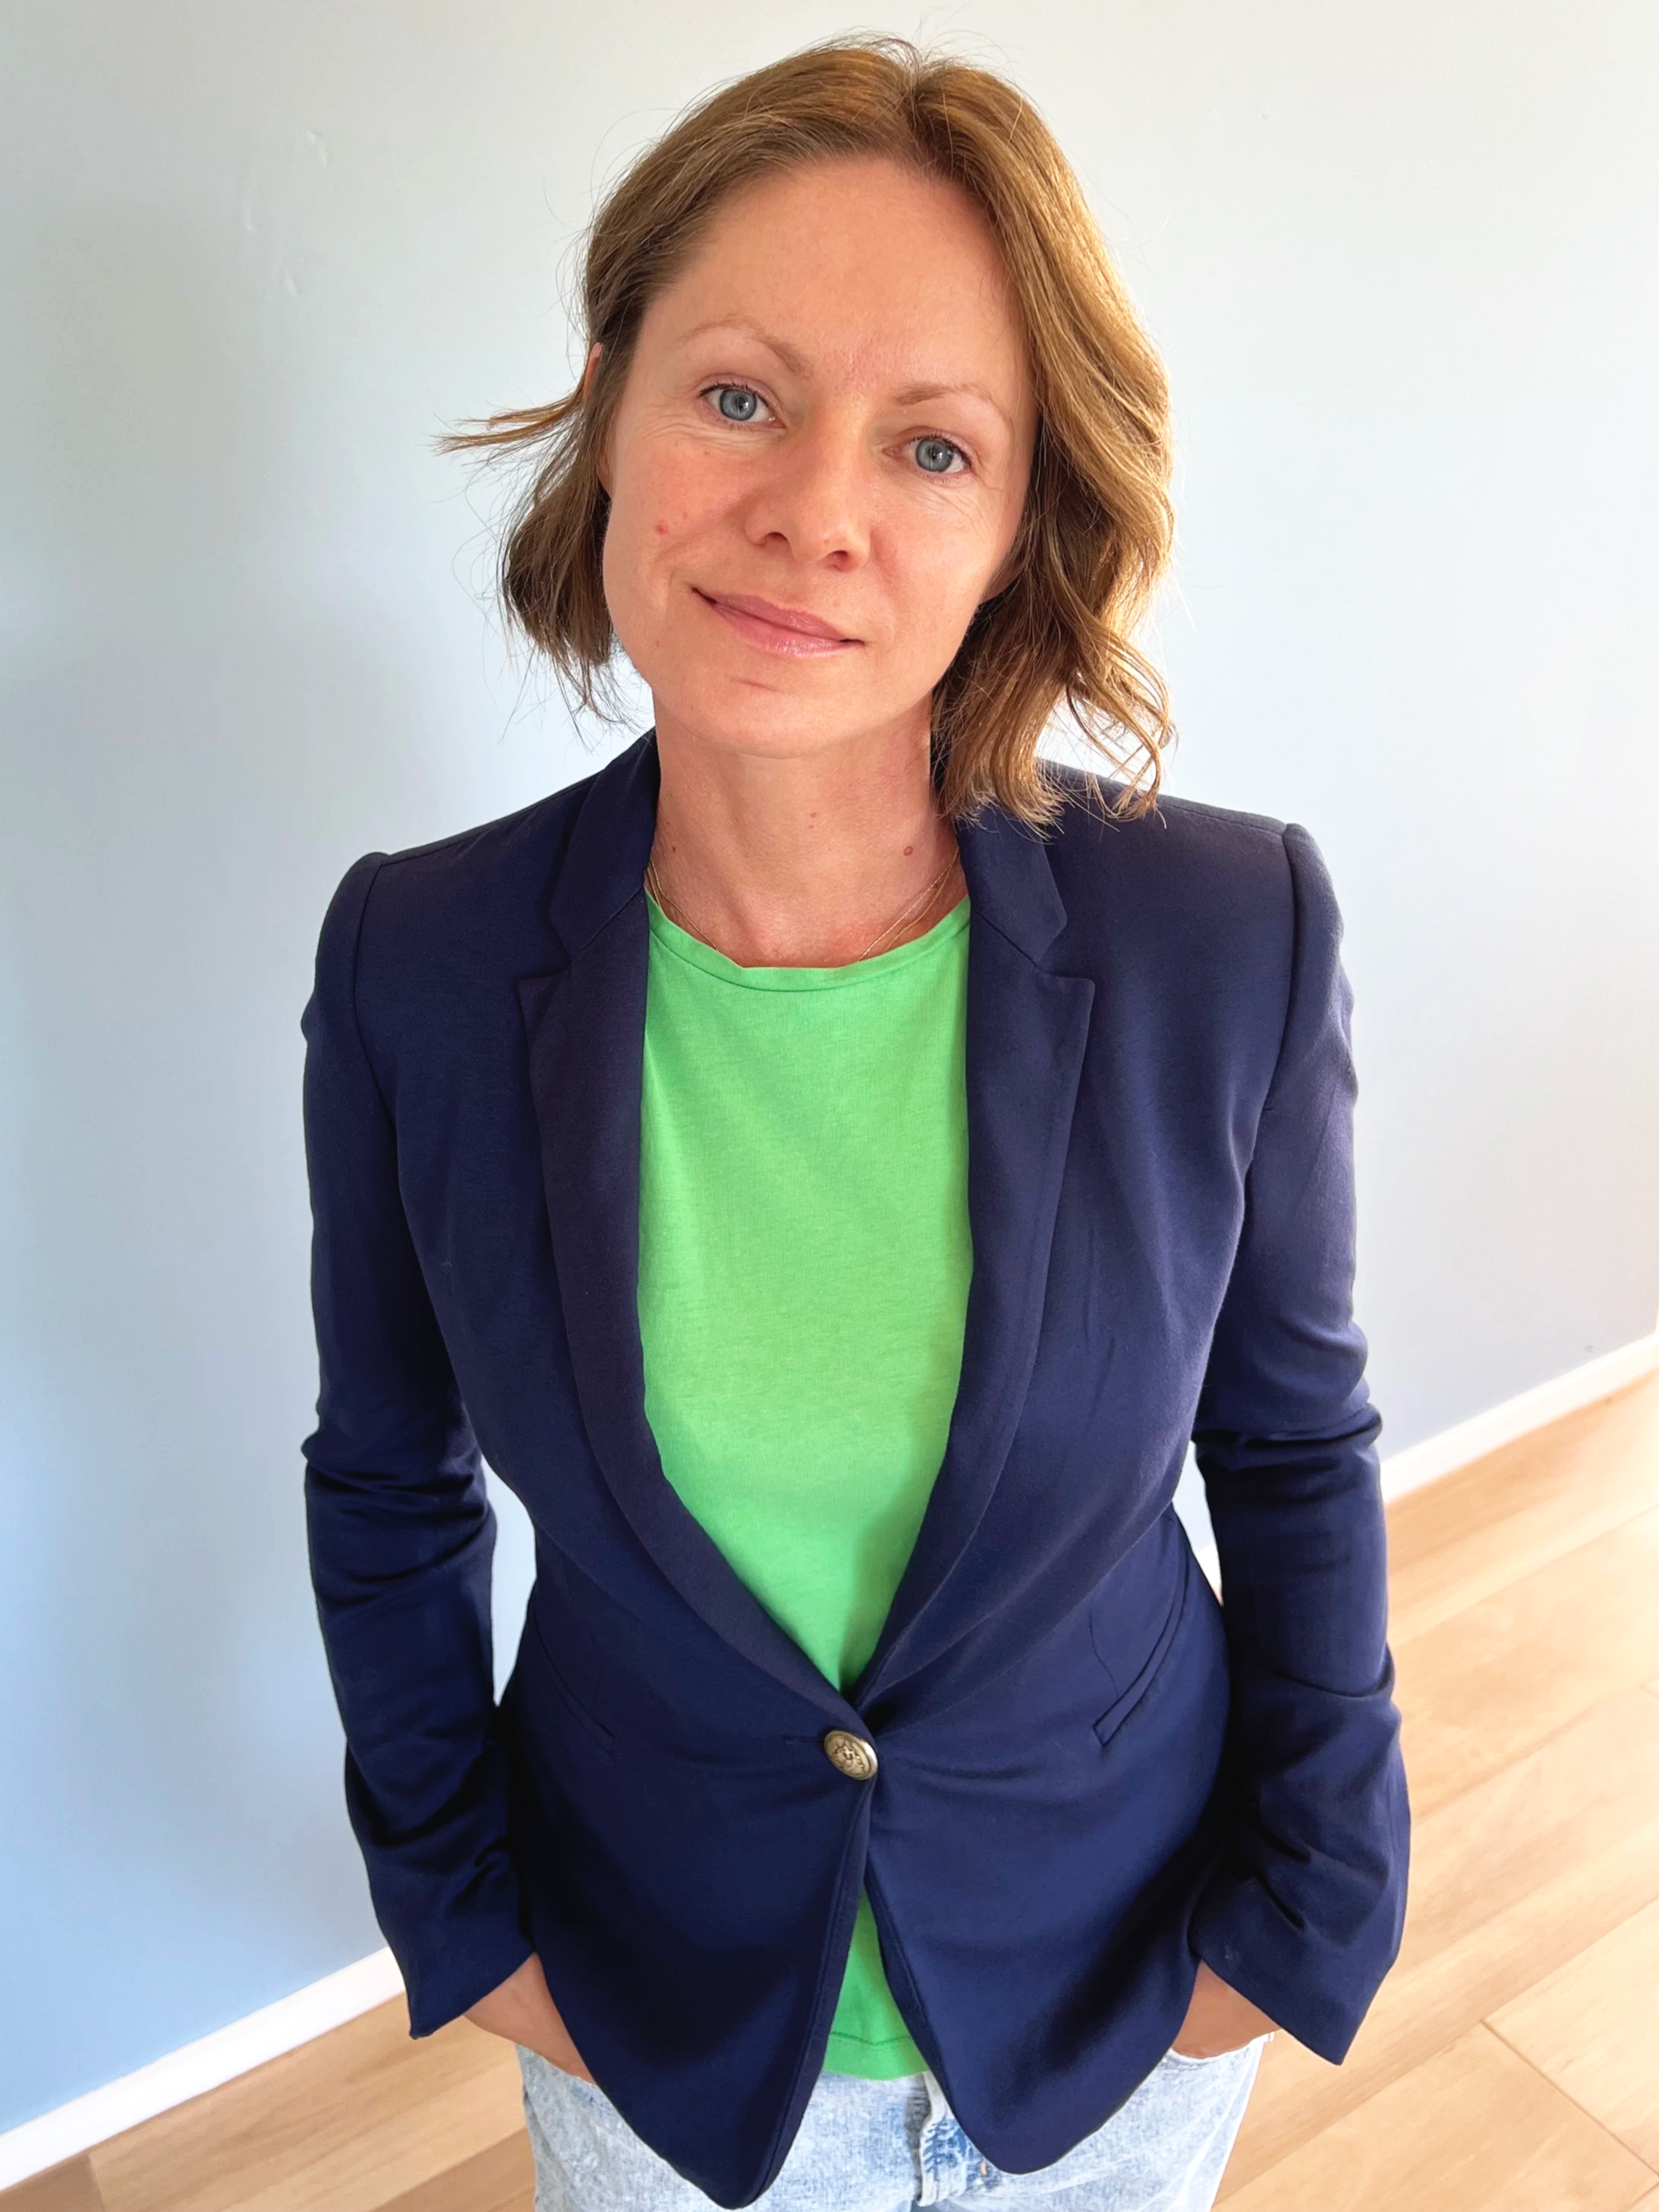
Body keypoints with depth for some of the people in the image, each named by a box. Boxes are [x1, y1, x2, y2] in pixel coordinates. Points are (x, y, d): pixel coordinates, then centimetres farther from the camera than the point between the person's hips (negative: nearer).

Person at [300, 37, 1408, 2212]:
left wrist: (1306, 1909, -2)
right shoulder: (418, 964, -18)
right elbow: (388, 1486, -4)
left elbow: (1294, 1442, -6)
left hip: (1124, 1995, 1)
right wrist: (461, 1913, 0)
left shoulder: (1233, 934, -21)